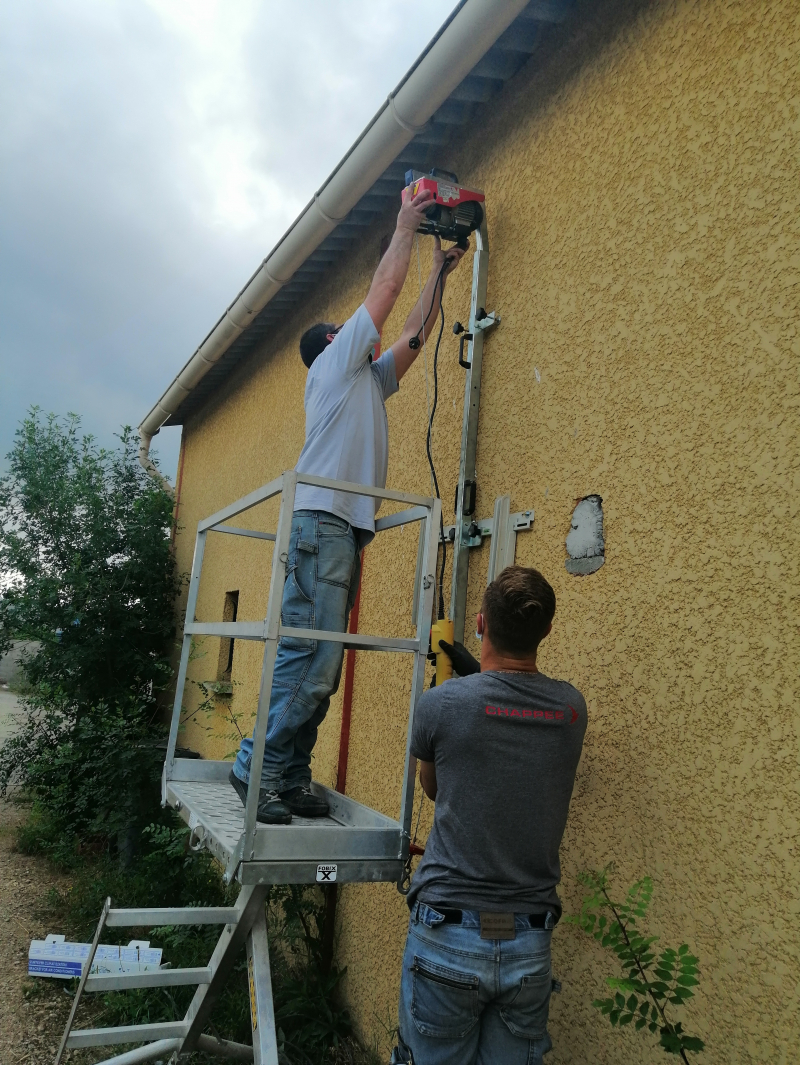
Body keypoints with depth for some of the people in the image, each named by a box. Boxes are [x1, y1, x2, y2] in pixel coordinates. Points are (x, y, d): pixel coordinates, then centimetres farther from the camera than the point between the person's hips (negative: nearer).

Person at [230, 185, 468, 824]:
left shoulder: (370, 380, 32)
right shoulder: (335, 363, 10)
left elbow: (414, 333, 34)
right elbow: (384, 290, 10)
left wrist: (440, 271, 37)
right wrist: (405, 229, 22)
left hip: (346, 530, 9)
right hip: (320, 523, -9)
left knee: (321, 668, 3)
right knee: (308, 657, -16)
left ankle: (291, 779, 6)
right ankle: (258, 768, -10)